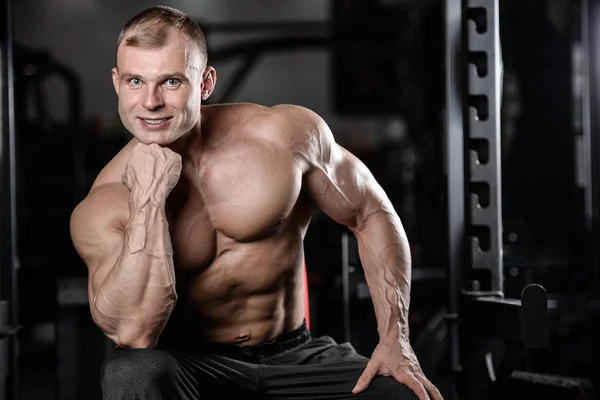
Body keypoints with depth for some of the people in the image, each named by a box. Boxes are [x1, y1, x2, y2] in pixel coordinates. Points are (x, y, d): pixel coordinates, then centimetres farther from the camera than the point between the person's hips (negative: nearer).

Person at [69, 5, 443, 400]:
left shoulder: (286, 134, -9)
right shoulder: (102, 209, -12)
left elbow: (372, 214, 2)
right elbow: (133, 334, -24)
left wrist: (395, 340, -6)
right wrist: (148, 197, -26)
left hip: (293, 356, 1)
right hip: (188, 365, 0)